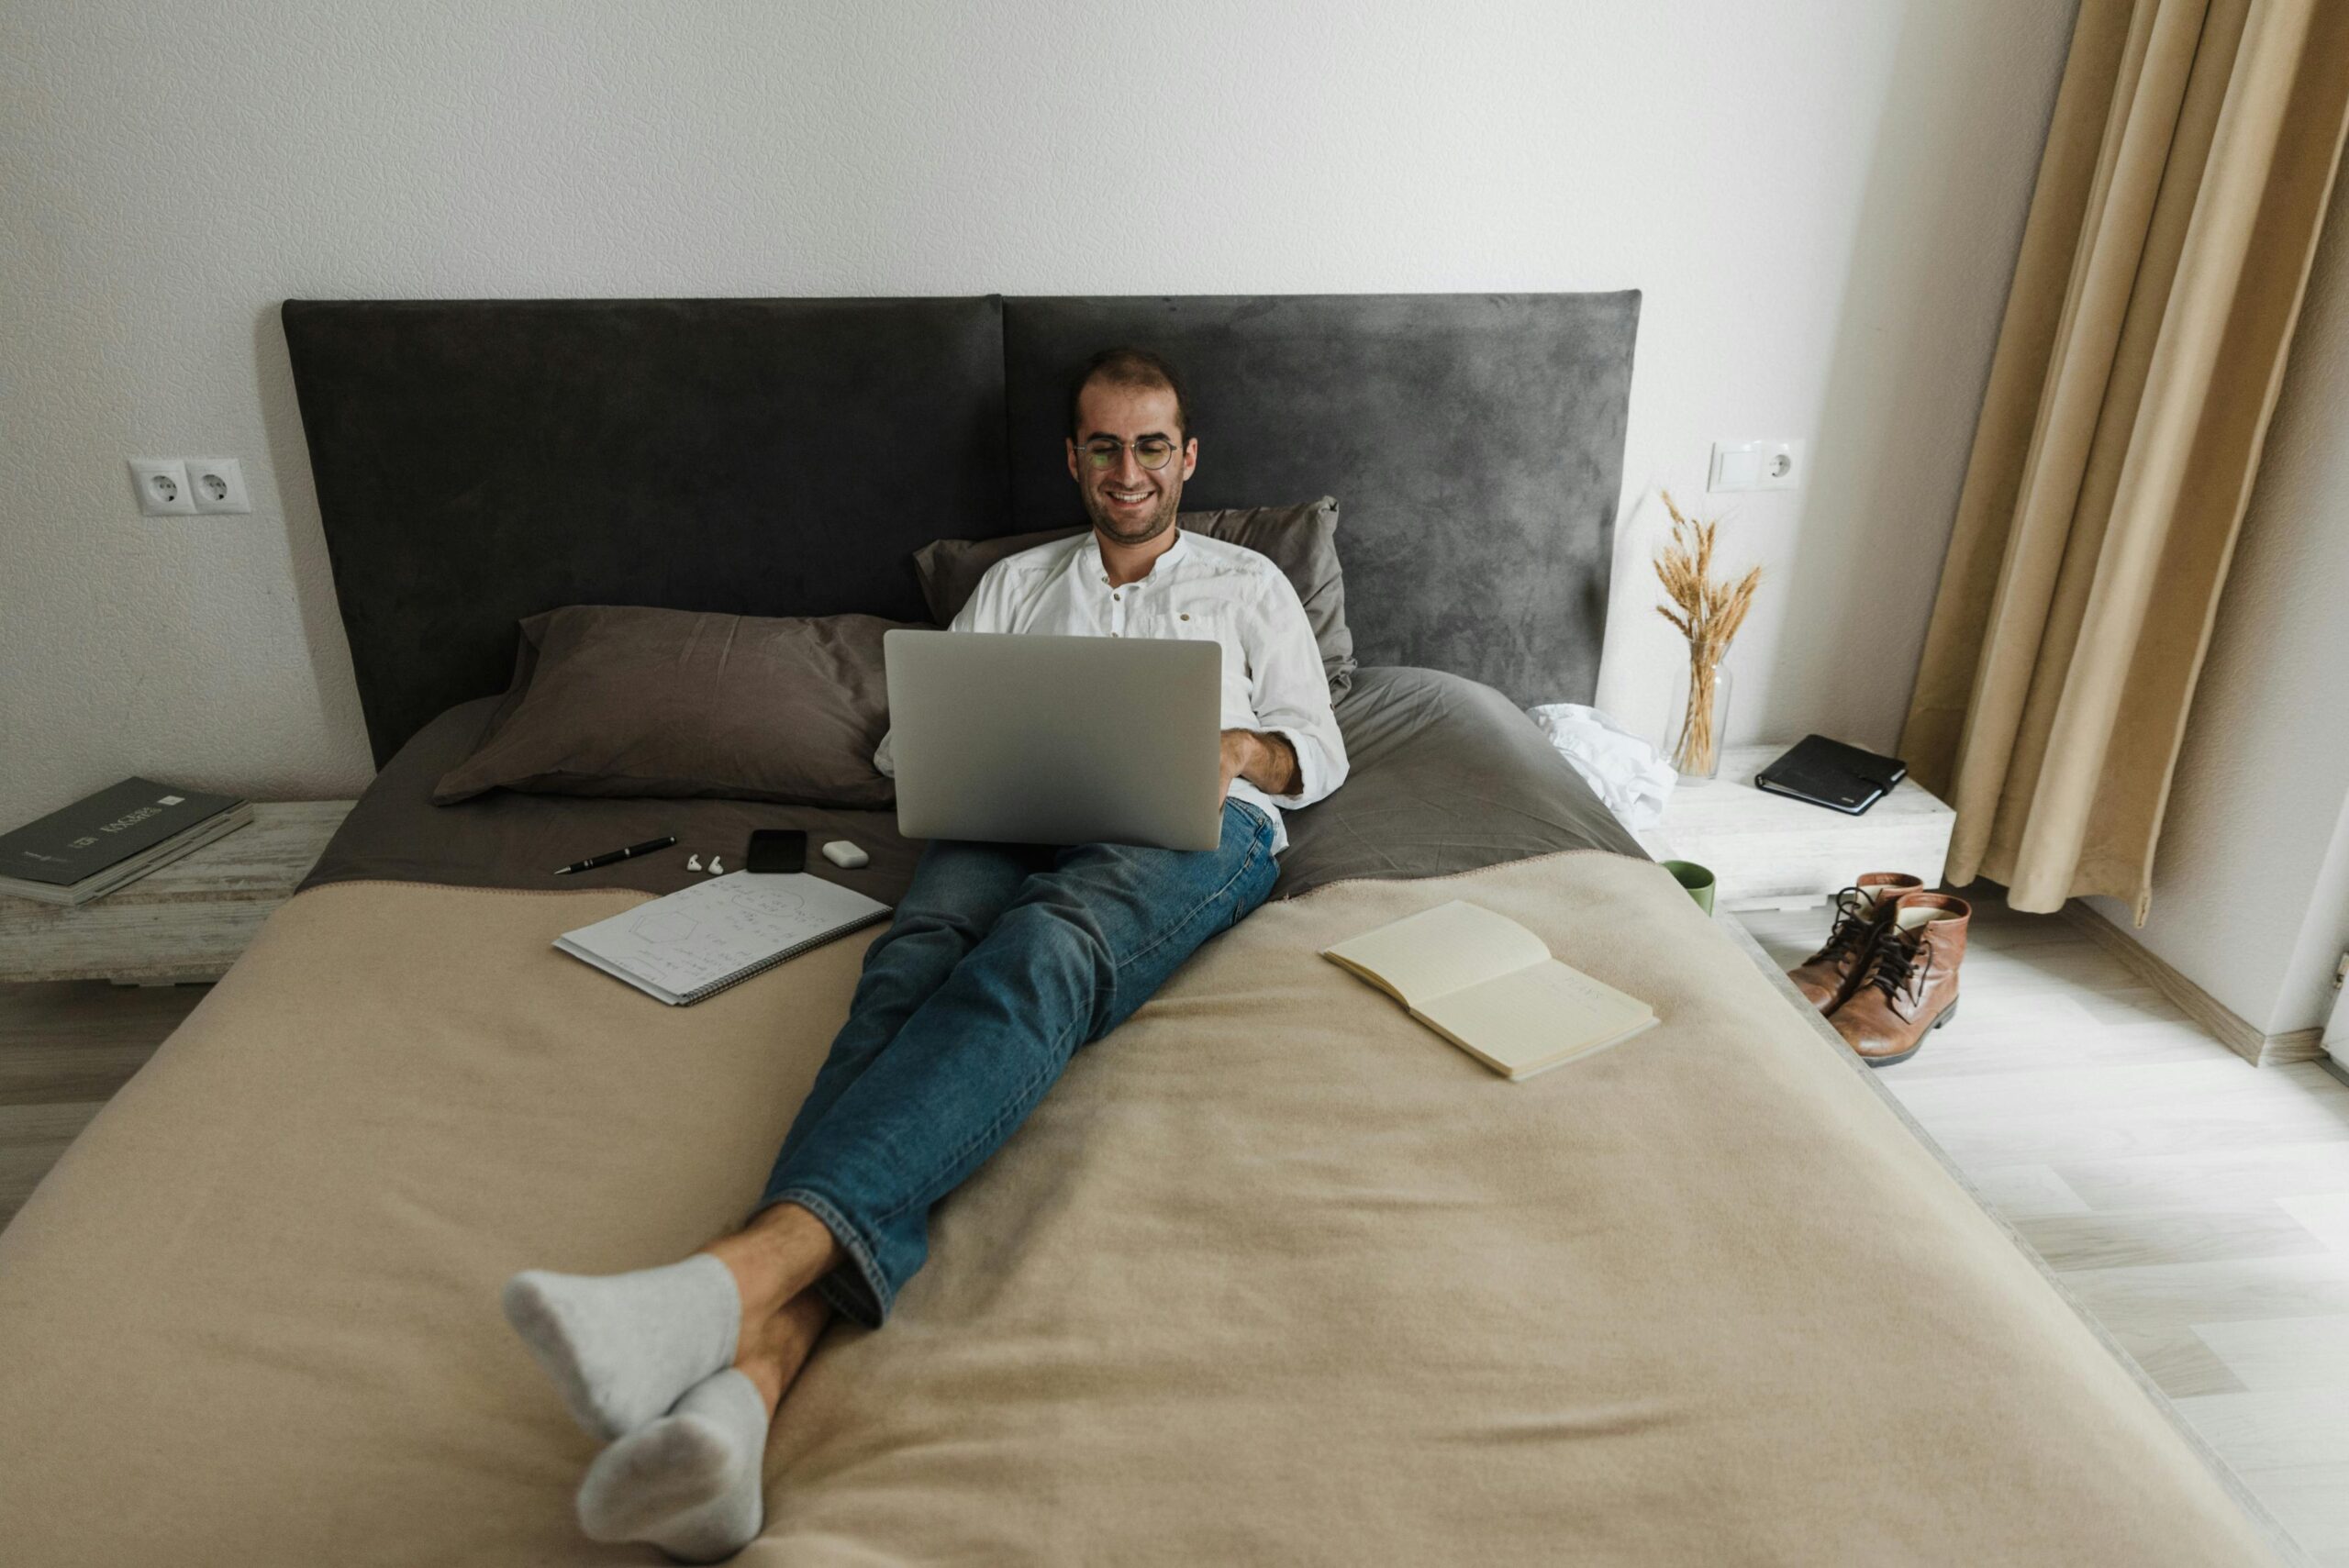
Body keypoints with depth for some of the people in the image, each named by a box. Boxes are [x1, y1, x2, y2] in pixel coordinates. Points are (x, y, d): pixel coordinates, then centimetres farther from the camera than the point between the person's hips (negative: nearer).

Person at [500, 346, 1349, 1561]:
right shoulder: (1014, 583, 32)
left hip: (1194, 827, -2)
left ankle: (745, 1271, -60)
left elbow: (1318, 750, 21)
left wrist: (1239, 749, -3)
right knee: (912, 966, -35)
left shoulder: (1248, 583, 30)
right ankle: (753, 1373, -57)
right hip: (1020, 822, 2)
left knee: (1038, 954, -38)